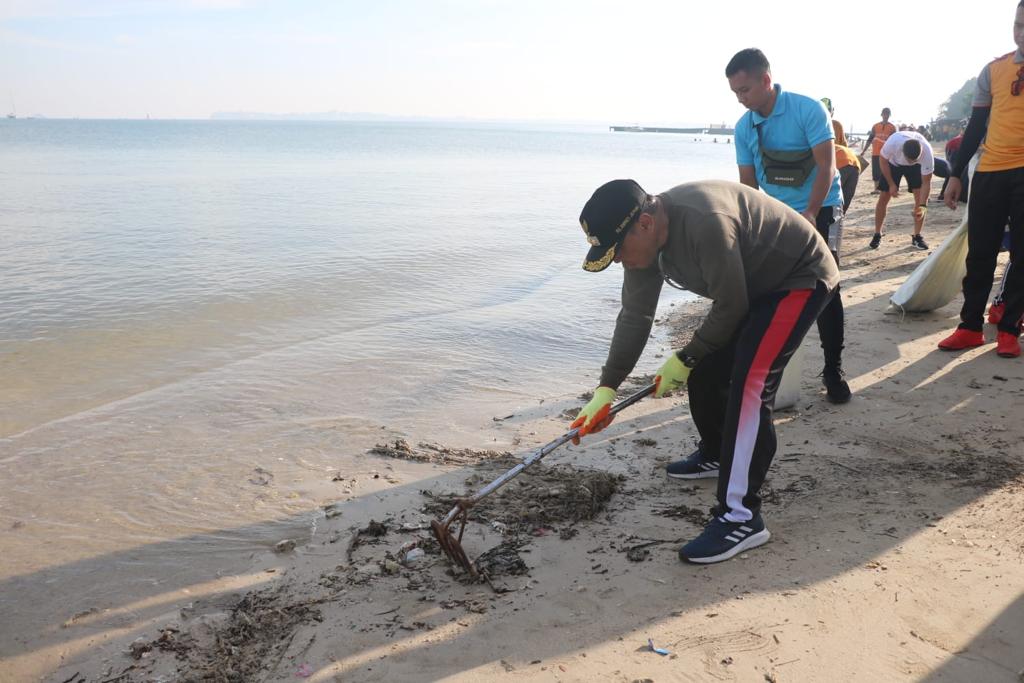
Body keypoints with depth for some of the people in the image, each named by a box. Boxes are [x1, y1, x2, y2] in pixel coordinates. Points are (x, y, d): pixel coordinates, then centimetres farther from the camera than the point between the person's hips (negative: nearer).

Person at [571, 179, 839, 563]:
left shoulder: (704, 223, -36)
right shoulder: (644, 237, -8)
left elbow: (730, 308, -25)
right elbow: (635, 316, -3)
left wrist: (684, 359, -12)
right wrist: (606, 390, -5)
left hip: (801, 278, -9)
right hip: (753, 285, 9)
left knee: (747, 384, -21)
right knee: (705, 370, 9)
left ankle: (741, 518, -19)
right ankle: (719, 455, 35)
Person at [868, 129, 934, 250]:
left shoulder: (927, 152, -38)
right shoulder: (893, 142, -42)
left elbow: (926, 182, -29)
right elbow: (883, 160, -19)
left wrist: (923, 206, -39)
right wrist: (891, 184, -17)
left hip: (915, 167, 0)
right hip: (893, 163, 0)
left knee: (920, 196, -11)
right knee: (883, 197, -4)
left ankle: (917, 237, 0)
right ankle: (877, 235, 9)